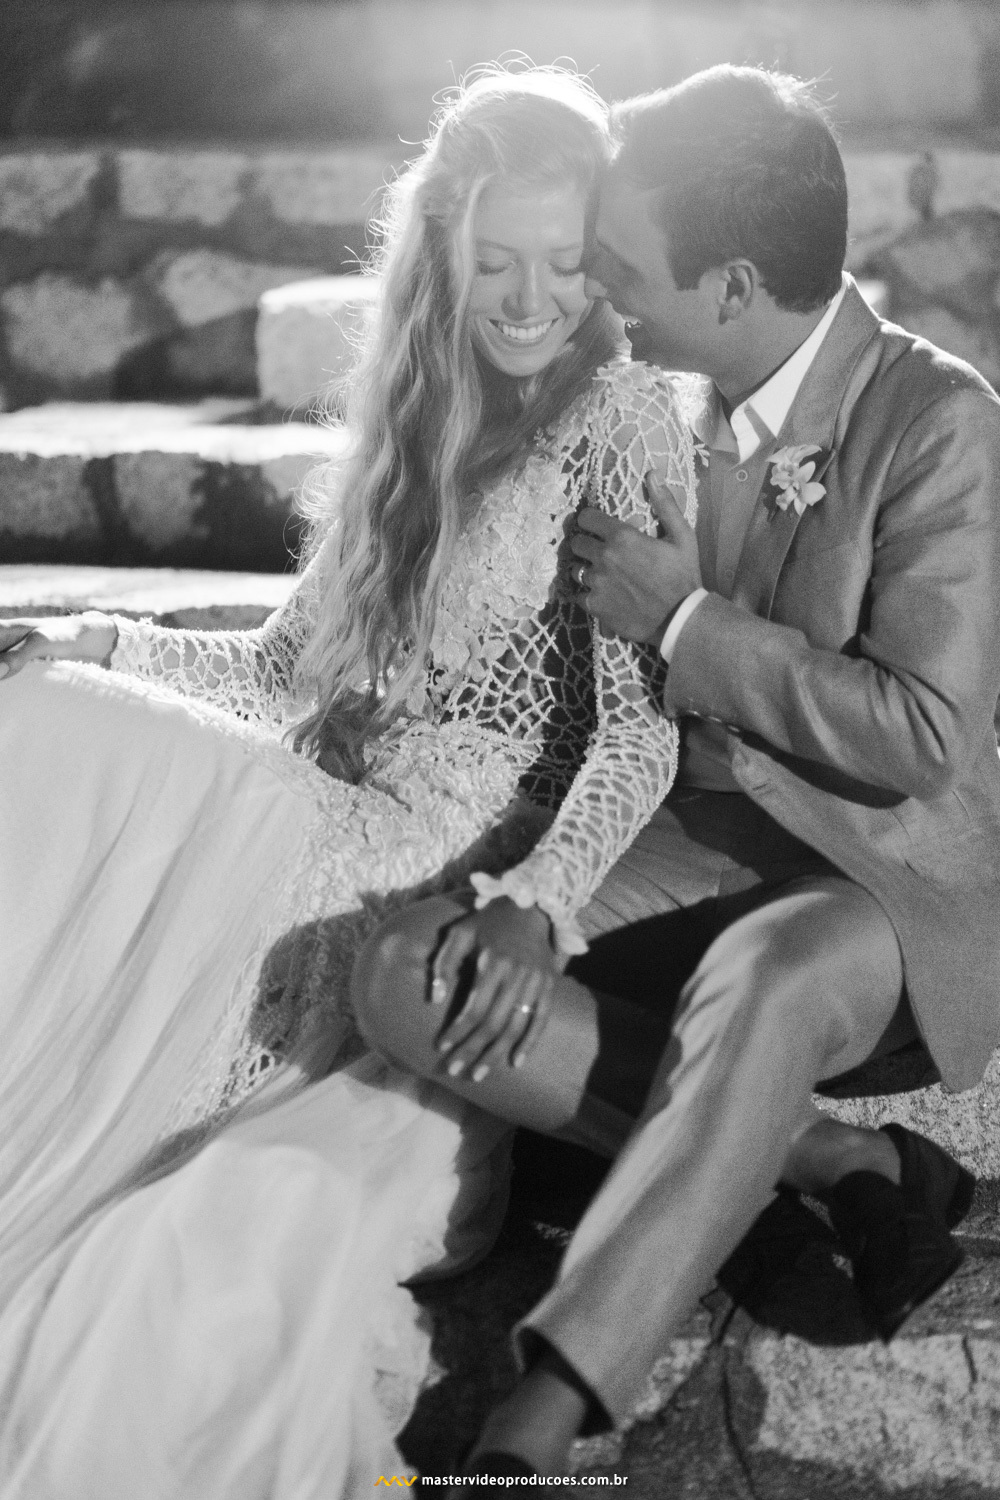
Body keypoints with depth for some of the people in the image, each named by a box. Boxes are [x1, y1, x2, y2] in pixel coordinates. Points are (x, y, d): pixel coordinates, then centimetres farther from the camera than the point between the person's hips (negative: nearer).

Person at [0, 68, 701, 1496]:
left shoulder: (624, 418, -4)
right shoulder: (413, 413, 16)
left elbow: (644, 724, -16)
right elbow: (294, 668, 19)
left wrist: (542, 899, -33)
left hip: (464, 886, -6)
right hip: (343, 855, 6)